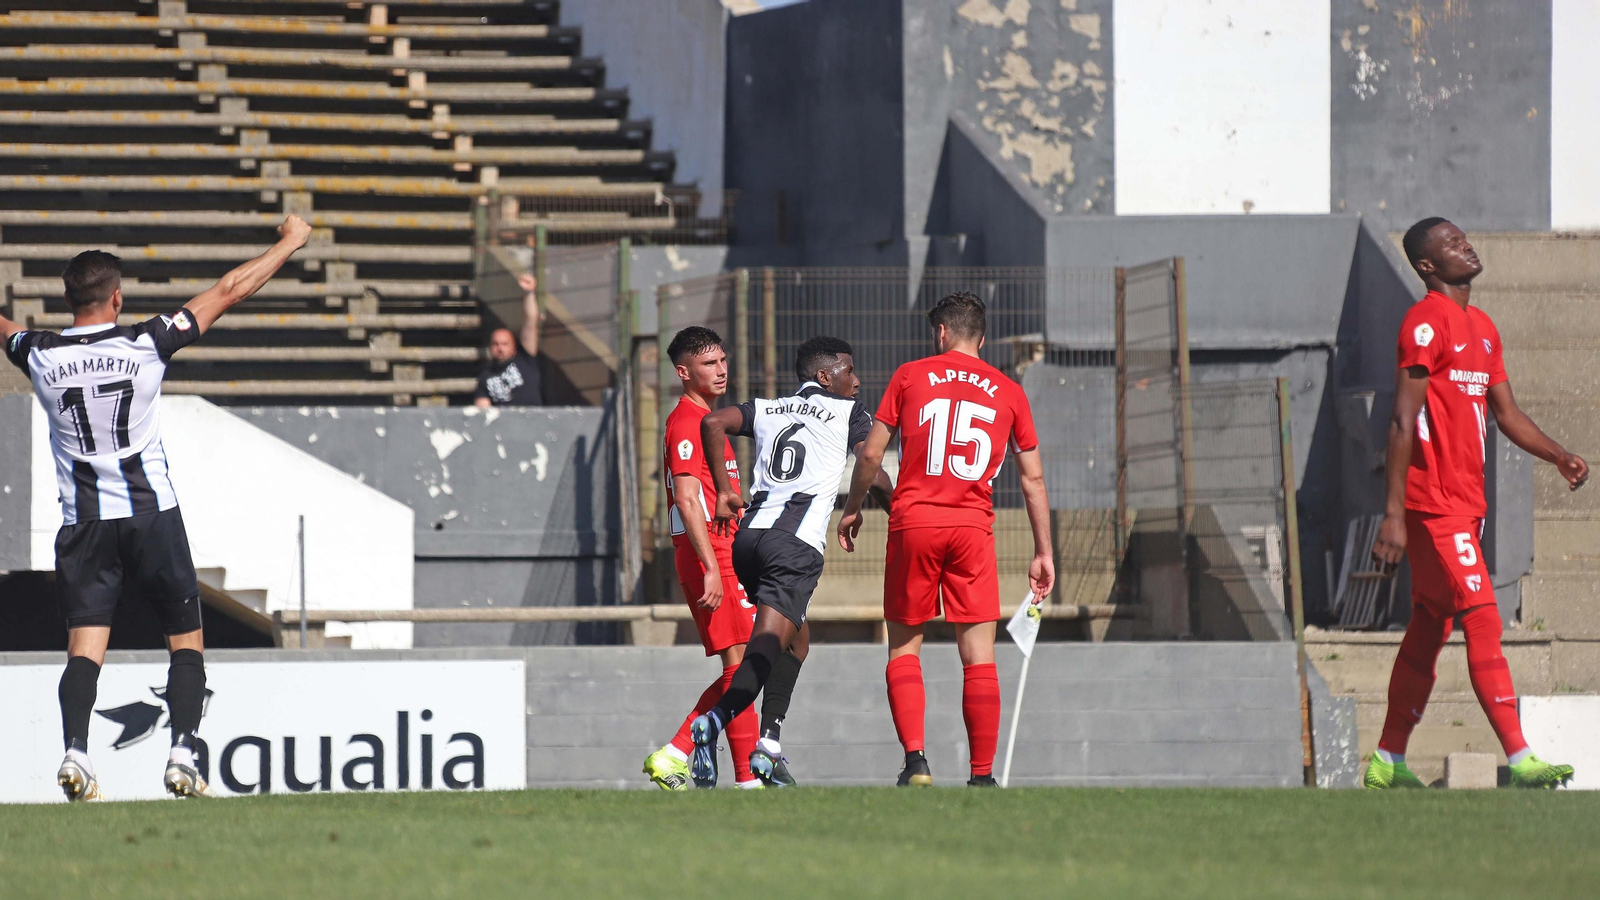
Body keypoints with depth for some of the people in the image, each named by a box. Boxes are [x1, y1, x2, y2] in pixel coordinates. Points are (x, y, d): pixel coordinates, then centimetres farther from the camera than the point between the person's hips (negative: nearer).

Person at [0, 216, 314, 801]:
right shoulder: (147, 344, -7)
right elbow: (229, 292, 2)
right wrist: (289, 243, 14)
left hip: (83, 526, 1)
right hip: (152, 513, -1)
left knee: (84, 648, -2)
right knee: (186, 641, 9)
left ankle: (74, 749, -22)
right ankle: (182, 751, -6)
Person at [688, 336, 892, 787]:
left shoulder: (768, 410, 24)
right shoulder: (848, 412, 13)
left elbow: (713, 423, 9)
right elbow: (874, 477, 6)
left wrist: (724, 489, 15)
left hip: (750, 532, 6)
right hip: (796, 539, -6)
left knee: (795, 636, 23)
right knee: (768, 645, -16)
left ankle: (769, 745, 14)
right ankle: (717, 717, -42)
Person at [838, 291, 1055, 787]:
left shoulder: (911, 375, 7)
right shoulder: (1008, 392, 11)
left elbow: (871, 453, 4)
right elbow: (1033, 478, 11)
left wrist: (852, 508, 19)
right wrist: (1043, 552, 15)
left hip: (913, 523, -1)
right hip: (973, 528, 1)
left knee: (904, 647, 9)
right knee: (979, 656, 2)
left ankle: (915, 758, -7)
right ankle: (982, 774, -1)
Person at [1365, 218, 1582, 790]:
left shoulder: (1482, 329, 18)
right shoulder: (1427, 323, -11)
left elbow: (1506, 413, 22)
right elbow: (1403, 422, -15)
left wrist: (1558, 456, 4)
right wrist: (1395, 515, -19)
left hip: (1466, 505, 9)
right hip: (1434, 502, -9)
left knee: (1428, 631, 11)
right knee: (1483, 622, -14)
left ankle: (1387, 764, 16)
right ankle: (1518, 760, -18)